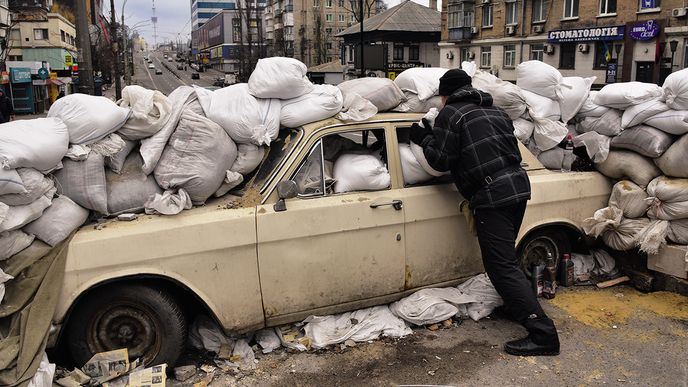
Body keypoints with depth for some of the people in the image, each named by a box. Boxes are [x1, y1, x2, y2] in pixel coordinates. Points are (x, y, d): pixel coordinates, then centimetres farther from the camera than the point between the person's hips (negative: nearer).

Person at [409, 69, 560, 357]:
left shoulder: (449, 114, -2)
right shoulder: (494, 111, 21)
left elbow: (442, 161, -6)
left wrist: (425, 139, 11)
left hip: (492, 194, -9)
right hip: (517, 185, 9)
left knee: (502, 265, -7)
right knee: (505, 256, 23)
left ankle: (543, 334, -9)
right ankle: (518, 306, 35)